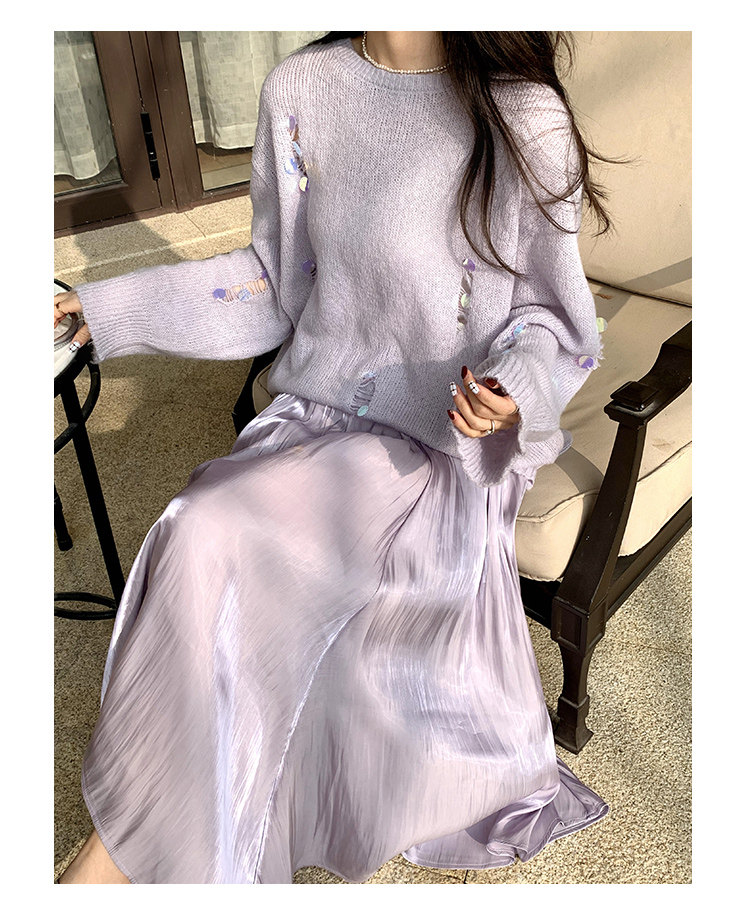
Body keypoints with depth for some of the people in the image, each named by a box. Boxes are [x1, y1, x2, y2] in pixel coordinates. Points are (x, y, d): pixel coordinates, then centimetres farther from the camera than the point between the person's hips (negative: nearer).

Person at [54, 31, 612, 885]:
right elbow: (275, 279, 12)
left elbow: (548, 313, 3)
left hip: (447, 442, -4)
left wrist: (516, 387, -20)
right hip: (315, 415, 4)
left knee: (211, 540, -25)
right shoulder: (299, 89, 6)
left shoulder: (527, 119, -6)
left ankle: (128, 839, 0)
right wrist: (107, 310, 8)